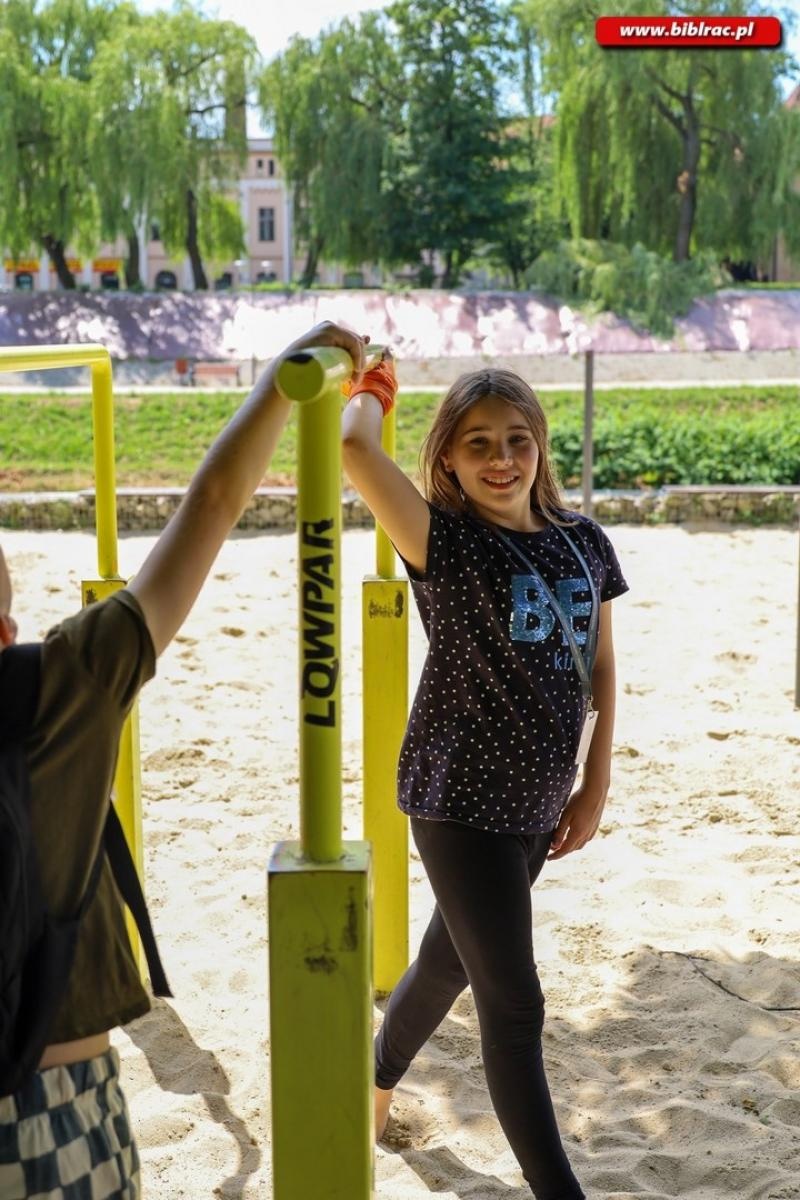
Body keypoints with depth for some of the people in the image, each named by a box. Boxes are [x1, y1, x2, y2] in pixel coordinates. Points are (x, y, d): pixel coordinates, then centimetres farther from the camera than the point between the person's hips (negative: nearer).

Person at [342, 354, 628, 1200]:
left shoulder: (584, 543, 2)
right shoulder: (446, 542, -15)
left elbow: (601, 671, 9)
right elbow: (353, 448, -30)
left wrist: (594, 788, 6)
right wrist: (374, 386, -10)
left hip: (537, 803, 6)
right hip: (458, 798, -6)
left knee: (452, 961, 24)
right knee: (514, 1003, -5)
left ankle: (376, 1084, 51)